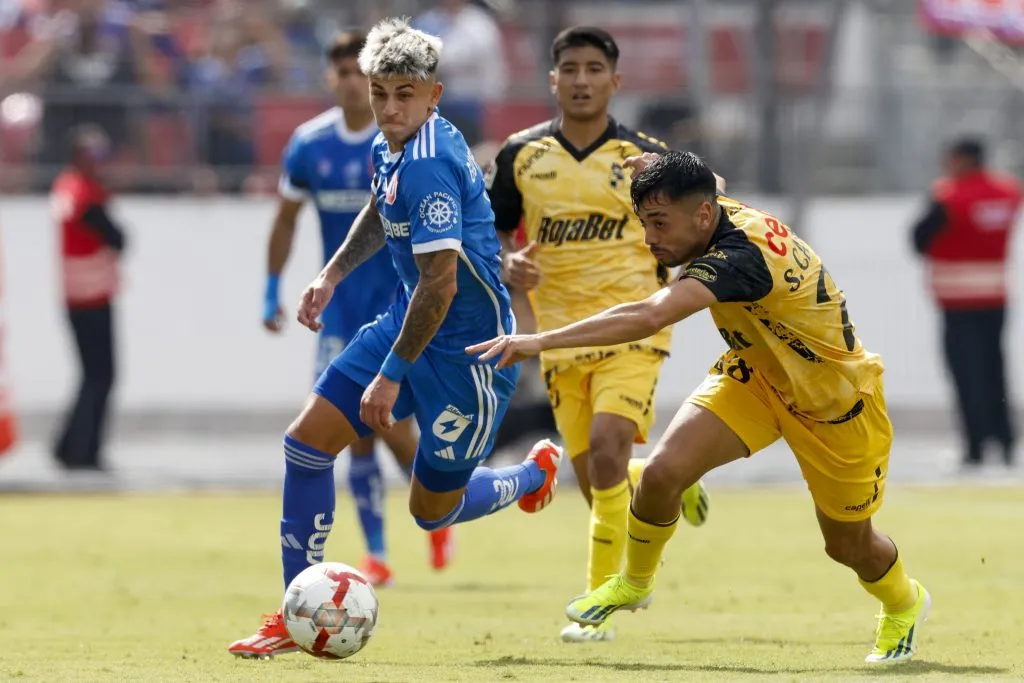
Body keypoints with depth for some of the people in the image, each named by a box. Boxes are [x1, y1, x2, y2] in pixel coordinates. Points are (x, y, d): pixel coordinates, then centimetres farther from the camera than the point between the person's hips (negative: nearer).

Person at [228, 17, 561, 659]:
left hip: (467, 346, -9)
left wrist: (391, 376, -24)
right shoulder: (392, 147, 2)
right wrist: (331, 276, 17)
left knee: (433, 509, 5)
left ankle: (535, 474, 37)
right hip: (408, 319, 9)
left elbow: (440, 282, -29)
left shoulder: (428, 166, -27)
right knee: (307, 440, -2)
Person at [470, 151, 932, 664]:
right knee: (663, 471, -17)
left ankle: (905, 605, 47)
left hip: (834, 403, -6)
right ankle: (634, 584, 11)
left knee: (849, 545, 11)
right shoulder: (719, 215, -15)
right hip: (755, 372, 6)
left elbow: (648, 318, -54)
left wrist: (542, 341, -59)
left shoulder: (741, 256, -41)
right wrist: (664, 173, -4)